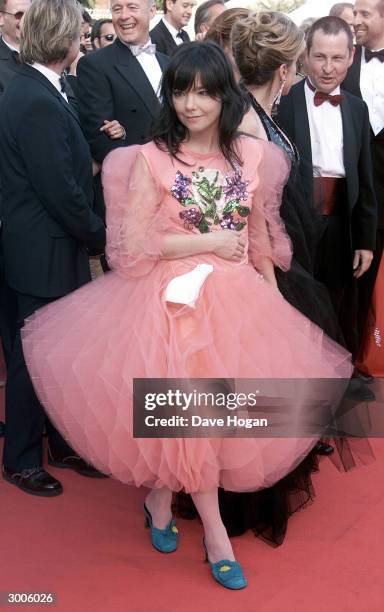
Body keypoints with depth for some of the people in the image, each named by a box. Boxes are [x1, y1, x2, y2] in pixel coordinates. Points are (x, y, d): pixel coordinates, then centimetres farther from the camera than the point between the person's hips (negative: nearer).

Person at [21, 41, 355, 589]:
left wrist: (273, 298, 11)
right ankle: (214, 532, 15)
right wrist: (211, 241, -12)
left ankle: (161, 495, 33)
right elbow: (133, 243, -13)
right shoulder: (151, 159, -7)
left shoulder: (253, 155, 3)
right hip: (176, 299, -3)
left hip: (239, 298, 4)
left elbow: (260, 236, 12)